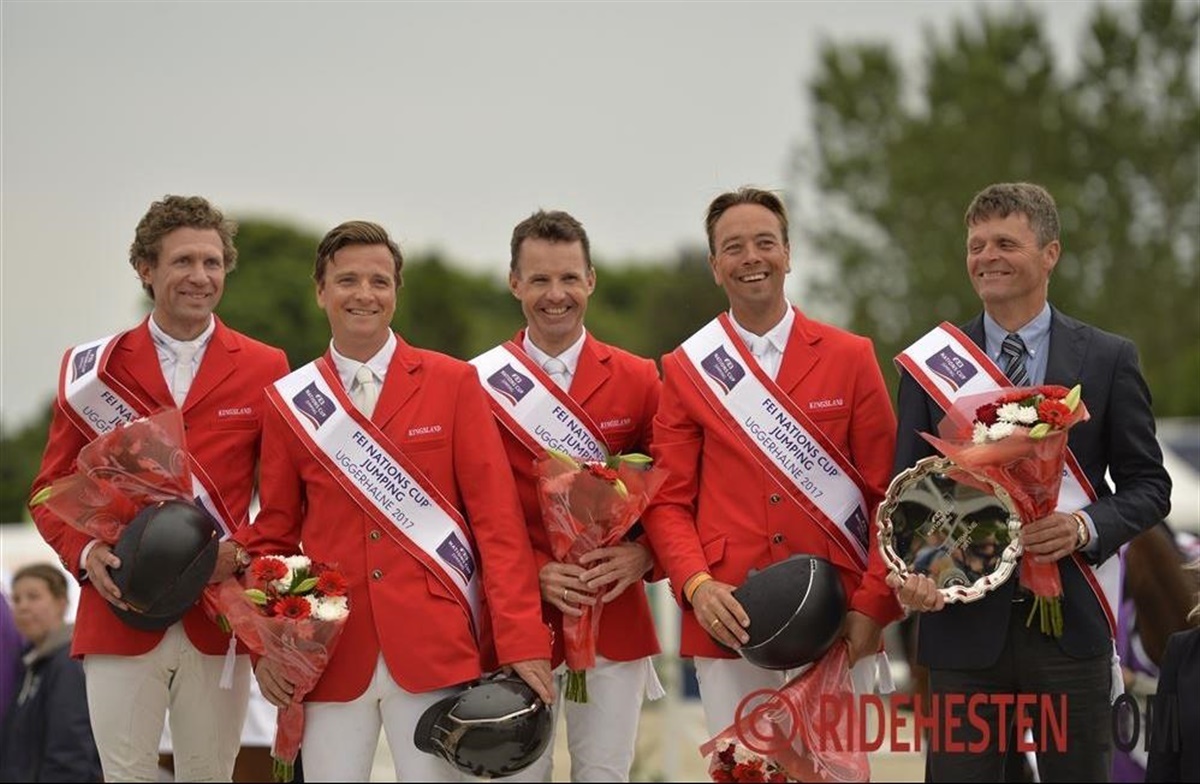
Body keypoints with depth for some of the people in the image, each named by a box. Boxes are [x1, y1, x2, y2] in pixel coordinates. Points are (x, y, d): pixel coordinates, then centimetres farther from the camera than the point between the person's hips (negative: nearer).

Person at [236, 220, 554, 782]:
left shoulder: (454, 383, 3)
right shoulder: (291, 402, 9)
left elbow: (498, 519, -1)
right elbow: (274, 535, 13)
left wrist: (521, 642, -9)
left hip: (437, 650, -2)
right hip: (330, 656, 2)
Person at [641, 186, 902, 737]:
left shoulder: (851, 358, 5)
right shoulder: (685, 370, 7)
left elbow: (889, 495, 3)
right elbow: (669, 501, 5)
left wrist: (873, 606, -7)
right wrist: (696, 585, -13)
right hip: (729, 624, 0)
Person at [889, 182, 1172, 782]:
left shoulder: (1107, 360, 3)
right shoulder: (932, 362, 6)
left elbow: (1147, 484, 5)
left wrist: (1086, 527, -15)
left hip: (1070, 624, 0)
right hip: (963, 622, 1)